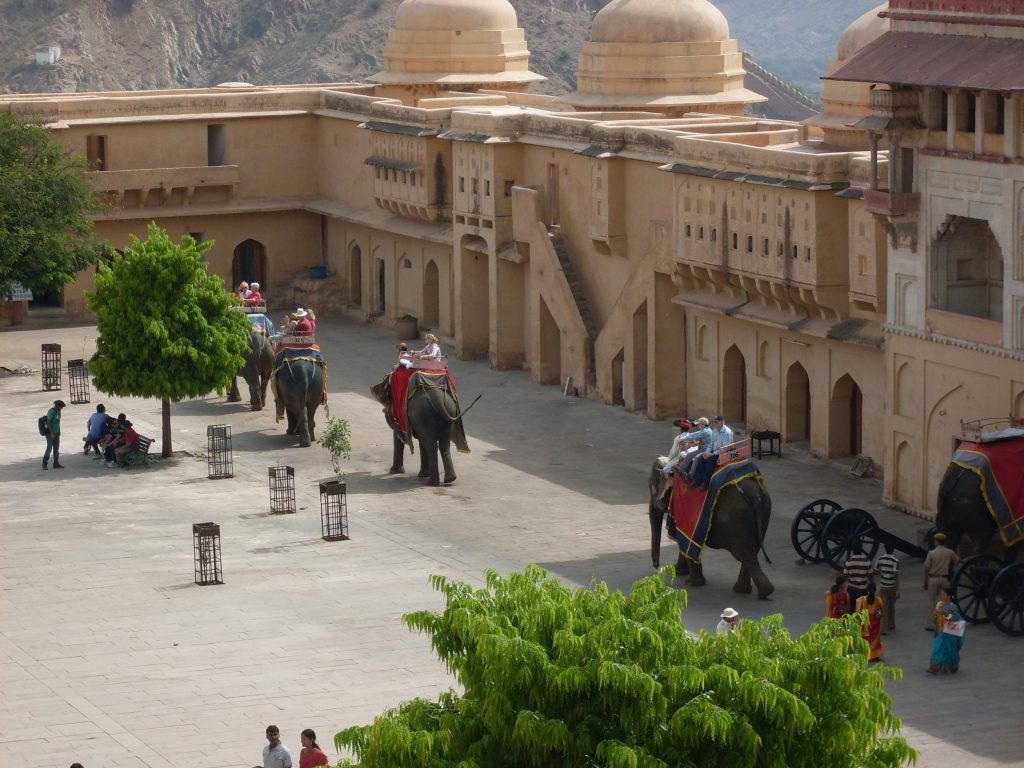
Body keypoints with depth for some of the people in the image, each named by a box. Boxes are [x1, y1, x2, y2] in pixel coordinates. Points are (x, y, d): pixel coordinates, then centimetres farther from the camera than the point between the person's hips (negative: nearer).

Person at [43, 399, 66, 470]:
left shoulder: (58, 411, 8)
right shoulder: (51, 411, -17)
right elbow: (48, 423, -20)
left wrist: (59, 431, 17)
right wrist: (52, 433, -22)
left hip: (56, 433, 8)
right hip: (50, 433, -8)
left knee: (56, 448, 10)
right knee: (49, 448, -10)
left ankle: (56, 464, 15)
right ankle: (44, 464, -3)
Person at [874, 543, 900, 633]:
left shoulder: (880, 559, -4)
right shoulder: (895, 560, -15)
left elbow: (875, 571, 3)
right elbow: (896, 575, -18)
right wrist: (898, 590, -16)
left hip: (882, 586, 1)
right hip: (892, 586, -1)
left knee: (883, 607, 2)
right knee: (891, 606, 17)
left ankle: (884, 628, -5)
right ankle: (891, 626, 32)